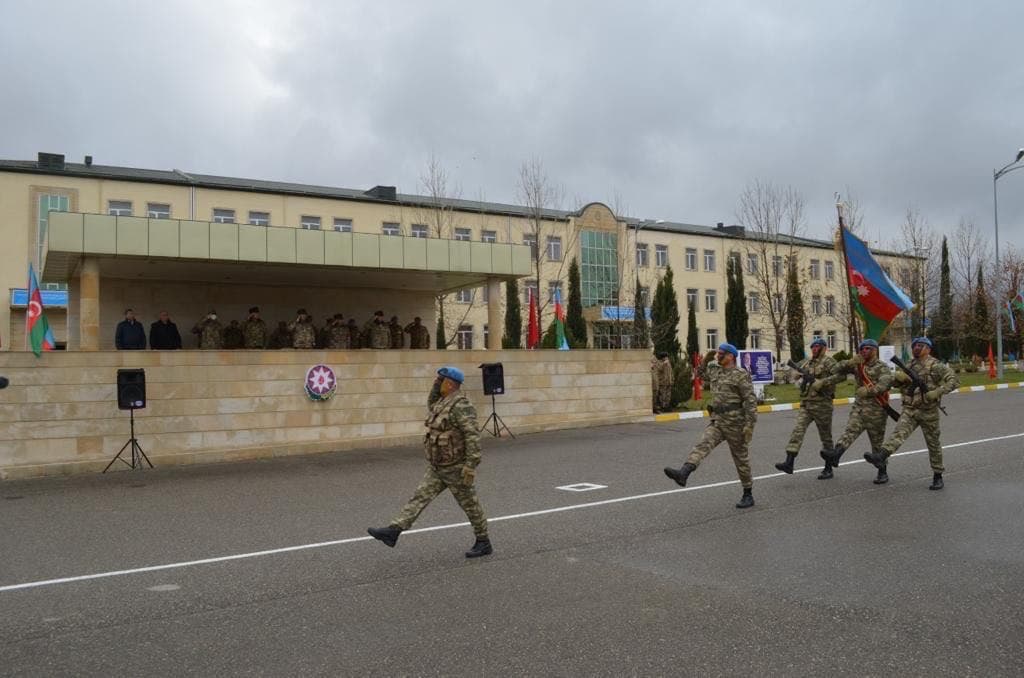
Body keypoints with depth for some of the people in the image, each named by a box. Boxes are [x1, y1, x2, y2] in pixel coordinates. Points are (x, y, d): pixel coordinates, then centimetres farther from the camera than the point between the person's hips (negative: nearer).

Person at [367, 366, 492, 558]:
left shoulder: (461, 405, -22)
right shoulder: (446, 401, 8)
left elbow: (473, 436, -27)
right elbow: (432, 406, 31)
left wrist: (471, 465, -29)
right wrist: (437, 383, 15)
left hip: (456, 468, -9)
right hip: (439, 468, 9)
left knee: (470, 505, 5)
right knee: (420, 497, 1)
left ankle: (483, 543, 19)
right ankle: (393, 531, -3)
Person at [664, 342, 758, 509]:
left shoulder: (741, 376, -11)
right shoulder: (718, 373, 13)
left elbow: (750, 401, -15)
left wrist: (750, 424, -20)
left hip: (734, 423, -6)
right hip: (717, 422, 6)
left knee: (741, 458, 4)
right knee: (702, 445, -17)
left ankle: (748, 495, 18)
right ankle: (683, 473, -37)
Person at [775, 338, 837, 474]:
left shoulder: (828, 361, -6)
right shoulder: (807, 361, 14)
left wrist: (822, 383, -25)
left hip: (822, 405, -5)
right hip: (805, 403, 6)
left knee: (825, 436, 7)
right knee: (797, 430, -9)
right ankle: (789, 463, -16)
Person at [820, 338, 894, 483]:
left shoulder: (881, 367, -5)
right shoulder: (857, 365, 12)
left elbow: (887, 382, -24)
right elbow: (838, 371, 10)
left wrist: (869, 391, -36)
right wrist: (850, 362, -7)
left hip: (876, 410, -4)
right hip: (859, 406, 4)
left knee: (877, 442, 3)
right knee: (850, 431, -17)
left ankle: (882, 473, 15)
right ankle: (834, 455, -38)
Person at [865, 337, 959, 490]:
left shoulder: (936, 366, -6)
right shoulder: (910, 366, 13)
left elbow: (954, 380, -13)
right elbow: (896, 380, 22)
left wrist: (937, 392, -25)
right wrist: (898, 377, -3)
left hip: (928, 411, -4)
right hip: (910, 409, 4)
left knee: (933, 443, 7)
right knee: (899, 432, -19)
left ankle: (937, 476, 20)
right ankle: (880, 457, -42)